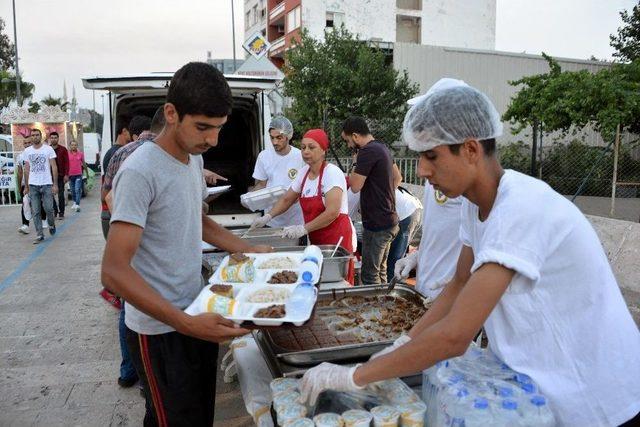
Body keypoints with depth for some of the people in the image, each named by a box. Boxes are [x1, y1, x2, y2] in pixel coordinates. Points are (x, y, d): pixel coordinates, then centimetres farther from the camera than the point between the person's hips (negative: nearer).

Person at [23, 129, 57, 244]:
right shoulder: (27, 151, 9)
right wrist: (26, 186, 9)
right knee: (35, 212, 1)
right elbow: (27, 169, 13)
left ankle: (51, 225, 26)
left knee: (48, 209, -4)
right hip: (33, 185, 3)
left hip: (47, 184, -3)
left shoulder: (48, 149, 0)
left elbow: (54, 167, -2)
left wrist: (55, 184, -8)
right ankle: (39, 235, 7)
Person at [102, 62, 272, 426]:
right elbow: (114, 272, -25)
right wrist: (185, 324, -33)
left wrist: (250, 250, 12)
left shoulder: (194, 157, 5)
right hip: (160, 329, -8)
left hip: (197, 316, 8)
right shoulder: (140, 172, -22)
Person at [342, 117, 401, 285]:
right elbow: (398, 177, 23)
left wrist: (355, 162, -5)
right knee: (381, 271, 18)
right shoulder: (382, 148, 13)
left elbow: (355, 186, -17)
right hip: (388, 220, 10)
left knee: (369, 275, -3)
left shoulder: (367, 151, -18)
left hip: (377, 224, -10)